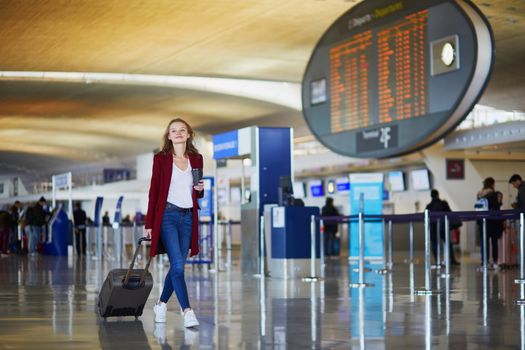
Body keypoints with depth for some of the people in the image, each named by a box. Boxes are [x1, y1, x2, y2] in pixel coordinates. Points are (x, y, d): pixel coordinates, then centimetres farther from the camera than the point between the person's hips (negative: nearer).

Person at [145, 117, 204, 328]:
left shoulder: (196, 159, 10)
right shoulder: (161, 158, 0)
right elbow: (154, 191, 0)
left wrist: (201, 189, -5)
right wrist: (149, 224, -3)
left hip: (188, 217, 4)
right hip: (167, 215, -4)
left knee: (177, 266, 8)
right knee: (177, 265, -14)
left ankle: (161, 304, 27)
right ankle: (187, 311, -14)